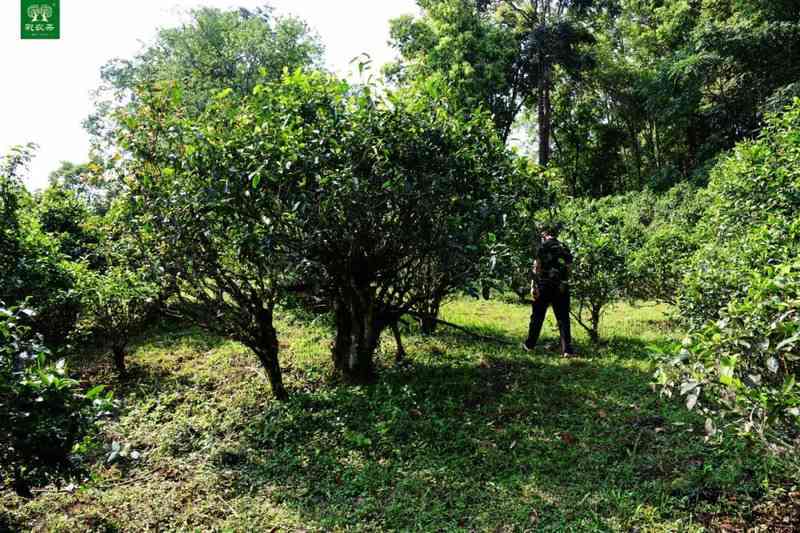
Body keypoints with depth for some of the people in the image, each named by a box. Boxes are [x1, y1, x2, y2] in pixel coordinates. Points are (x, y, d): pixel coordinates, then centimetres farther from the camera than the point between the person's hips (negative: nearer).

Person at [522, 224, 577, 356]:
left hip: (544, 286, -3)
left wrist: (534, 286, -9)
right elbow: (569, 268, 9)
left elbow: (537, 267, -9)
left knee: (537, 317, 10)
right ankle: (567, 349, 0)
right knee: (563, 319, 5)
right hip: (562, 287, 3)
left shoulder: (543, 247, -3)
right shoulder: (565, 248, 11)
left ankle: (529, 344, 19)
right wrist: (564, 283, 16)